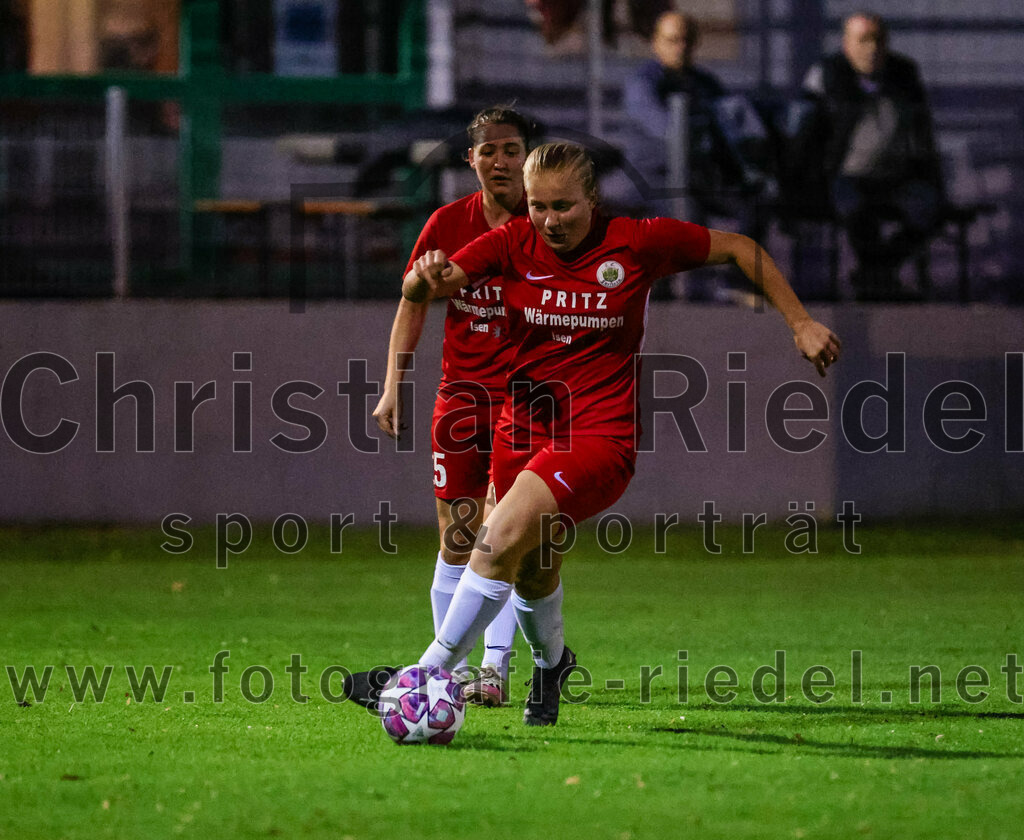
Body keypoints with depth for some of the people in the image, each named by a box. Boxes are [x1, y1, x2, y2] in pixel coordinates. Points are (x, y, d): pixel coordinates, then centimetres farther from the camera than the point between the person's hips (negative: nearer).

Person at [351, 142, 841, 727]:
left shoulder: (637, 243, -7)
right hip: (523, 431, 4)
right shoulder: (514, 244, -3)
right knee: (533, 573, 17)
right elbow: (417, 294, -12)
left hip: (599, 438, -4)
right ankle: (551, 662, 50)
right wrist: (427, 278, -37)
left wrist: (801, 322, 5)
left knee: (504, 539, -25)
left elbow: (741, 250, 6)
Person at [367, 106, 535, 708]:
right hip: (460, 392, 3)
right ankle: (447, 667, 14)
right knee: (456, 541, 4)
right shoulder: (449, 223, 3)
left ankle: (495, 668, -15)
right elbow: (413, 303, 10)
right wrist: (394, 384, 2)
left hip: (526, 393, -3)